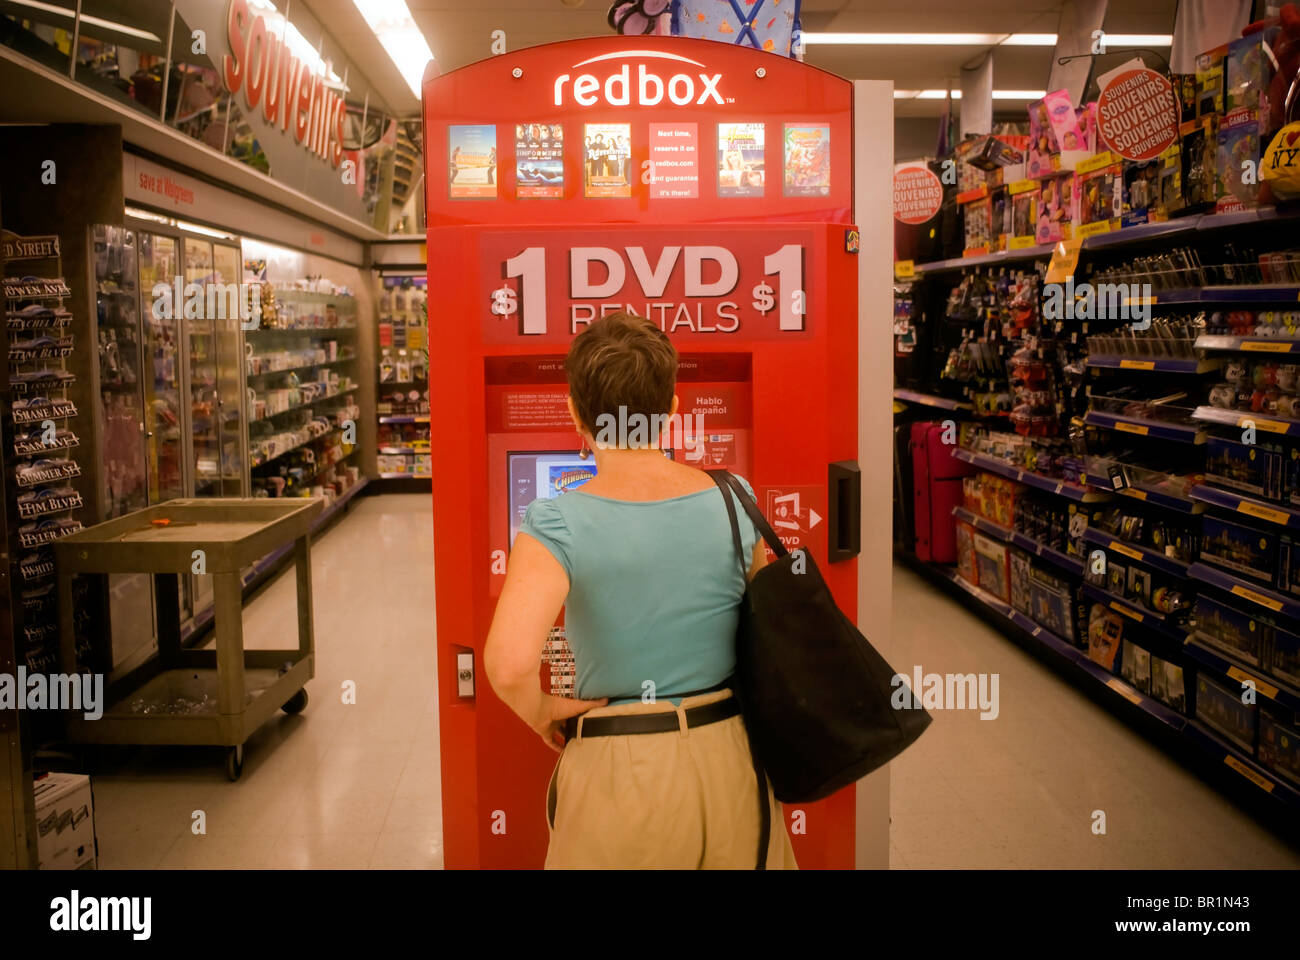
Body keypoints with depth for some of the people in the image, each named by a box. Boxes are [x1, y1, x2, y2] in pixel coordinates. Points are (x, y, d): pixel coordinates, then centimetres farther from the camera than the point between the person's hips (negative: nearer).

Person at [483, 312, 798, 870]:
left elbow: (509, 665, -28)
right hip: (729, 757, 4)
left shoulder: (555, 525, -18)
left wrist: (541, 714, -8)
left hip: (617, 769, -3)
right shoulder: (734, 502, -6)